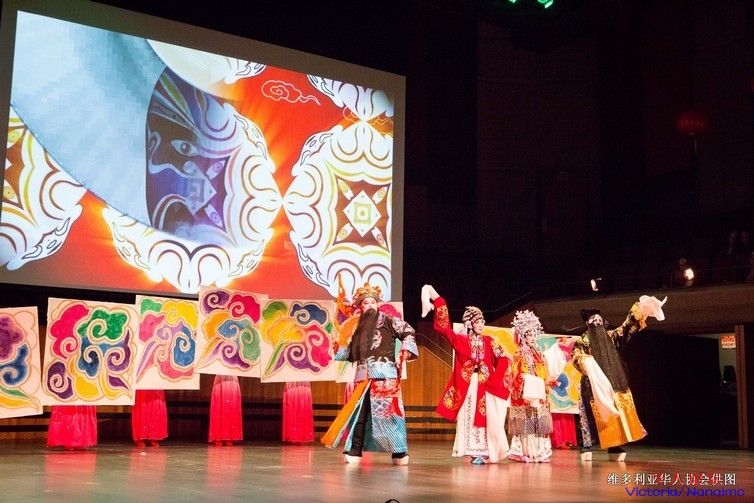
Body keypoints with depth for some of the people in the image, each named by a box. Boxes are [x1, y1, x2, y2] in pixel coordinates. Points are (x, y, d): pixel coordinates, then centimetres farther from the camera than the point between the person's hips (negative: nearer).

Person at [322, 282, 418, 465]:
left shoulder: (388, 321, 4)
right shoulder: (358, 328, 18)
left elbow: (408, 332, -4)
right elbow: (350, 353, 21)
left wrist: (405, 351, -15)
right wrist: (338, 346, 6)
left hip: (384, 374, -5)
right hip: (363, 376, 5)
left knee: (388, 410, -9)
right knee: (358, 412, 3)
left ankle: (399, 452, -3)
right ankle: (355, 451, 8)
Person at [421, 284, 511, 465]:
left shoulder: (489, 341, 9)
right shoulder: (460, 340, 4)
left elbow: (503, 360, 2)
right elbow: (444, 327, -6)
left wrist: (493, 380, -7)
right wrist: (437, 300, -12)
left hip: (486, 386, 2)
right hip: (467, 386, -1)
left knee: (486, 419, -2)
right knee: (469, 419, -4)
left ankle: (484, 453, 3)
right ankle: (475, 453, -1)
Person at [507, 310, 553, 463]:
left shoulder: (539, 355, 15)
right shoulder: (519, 355, 0)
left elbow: (544, 377, 15)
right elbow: (515, 376, -5)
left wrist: (545, 392, 8)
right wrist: (521, 386, -20)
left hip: (538, 394, 6)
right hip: (524, 395, -5)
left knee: (539, 423, 3)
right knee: (525, 422, -9)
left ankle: (539, 452, 6)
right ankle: (525, 453, -7)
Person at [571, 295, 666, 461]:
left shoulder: (611, 336, 17)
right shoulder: (582, 341, 5)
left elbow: (627, 327, 10)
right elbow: (576, 357, -6)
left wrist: (639, 309, 0)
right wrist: (585, 362, -28)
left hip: (613, 384, 4)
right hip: (593, 385, -4)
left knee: (616, 414, -1)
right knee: (591, 416, -8)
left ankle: (615, 448, 1)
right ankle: (586, 447, -8)